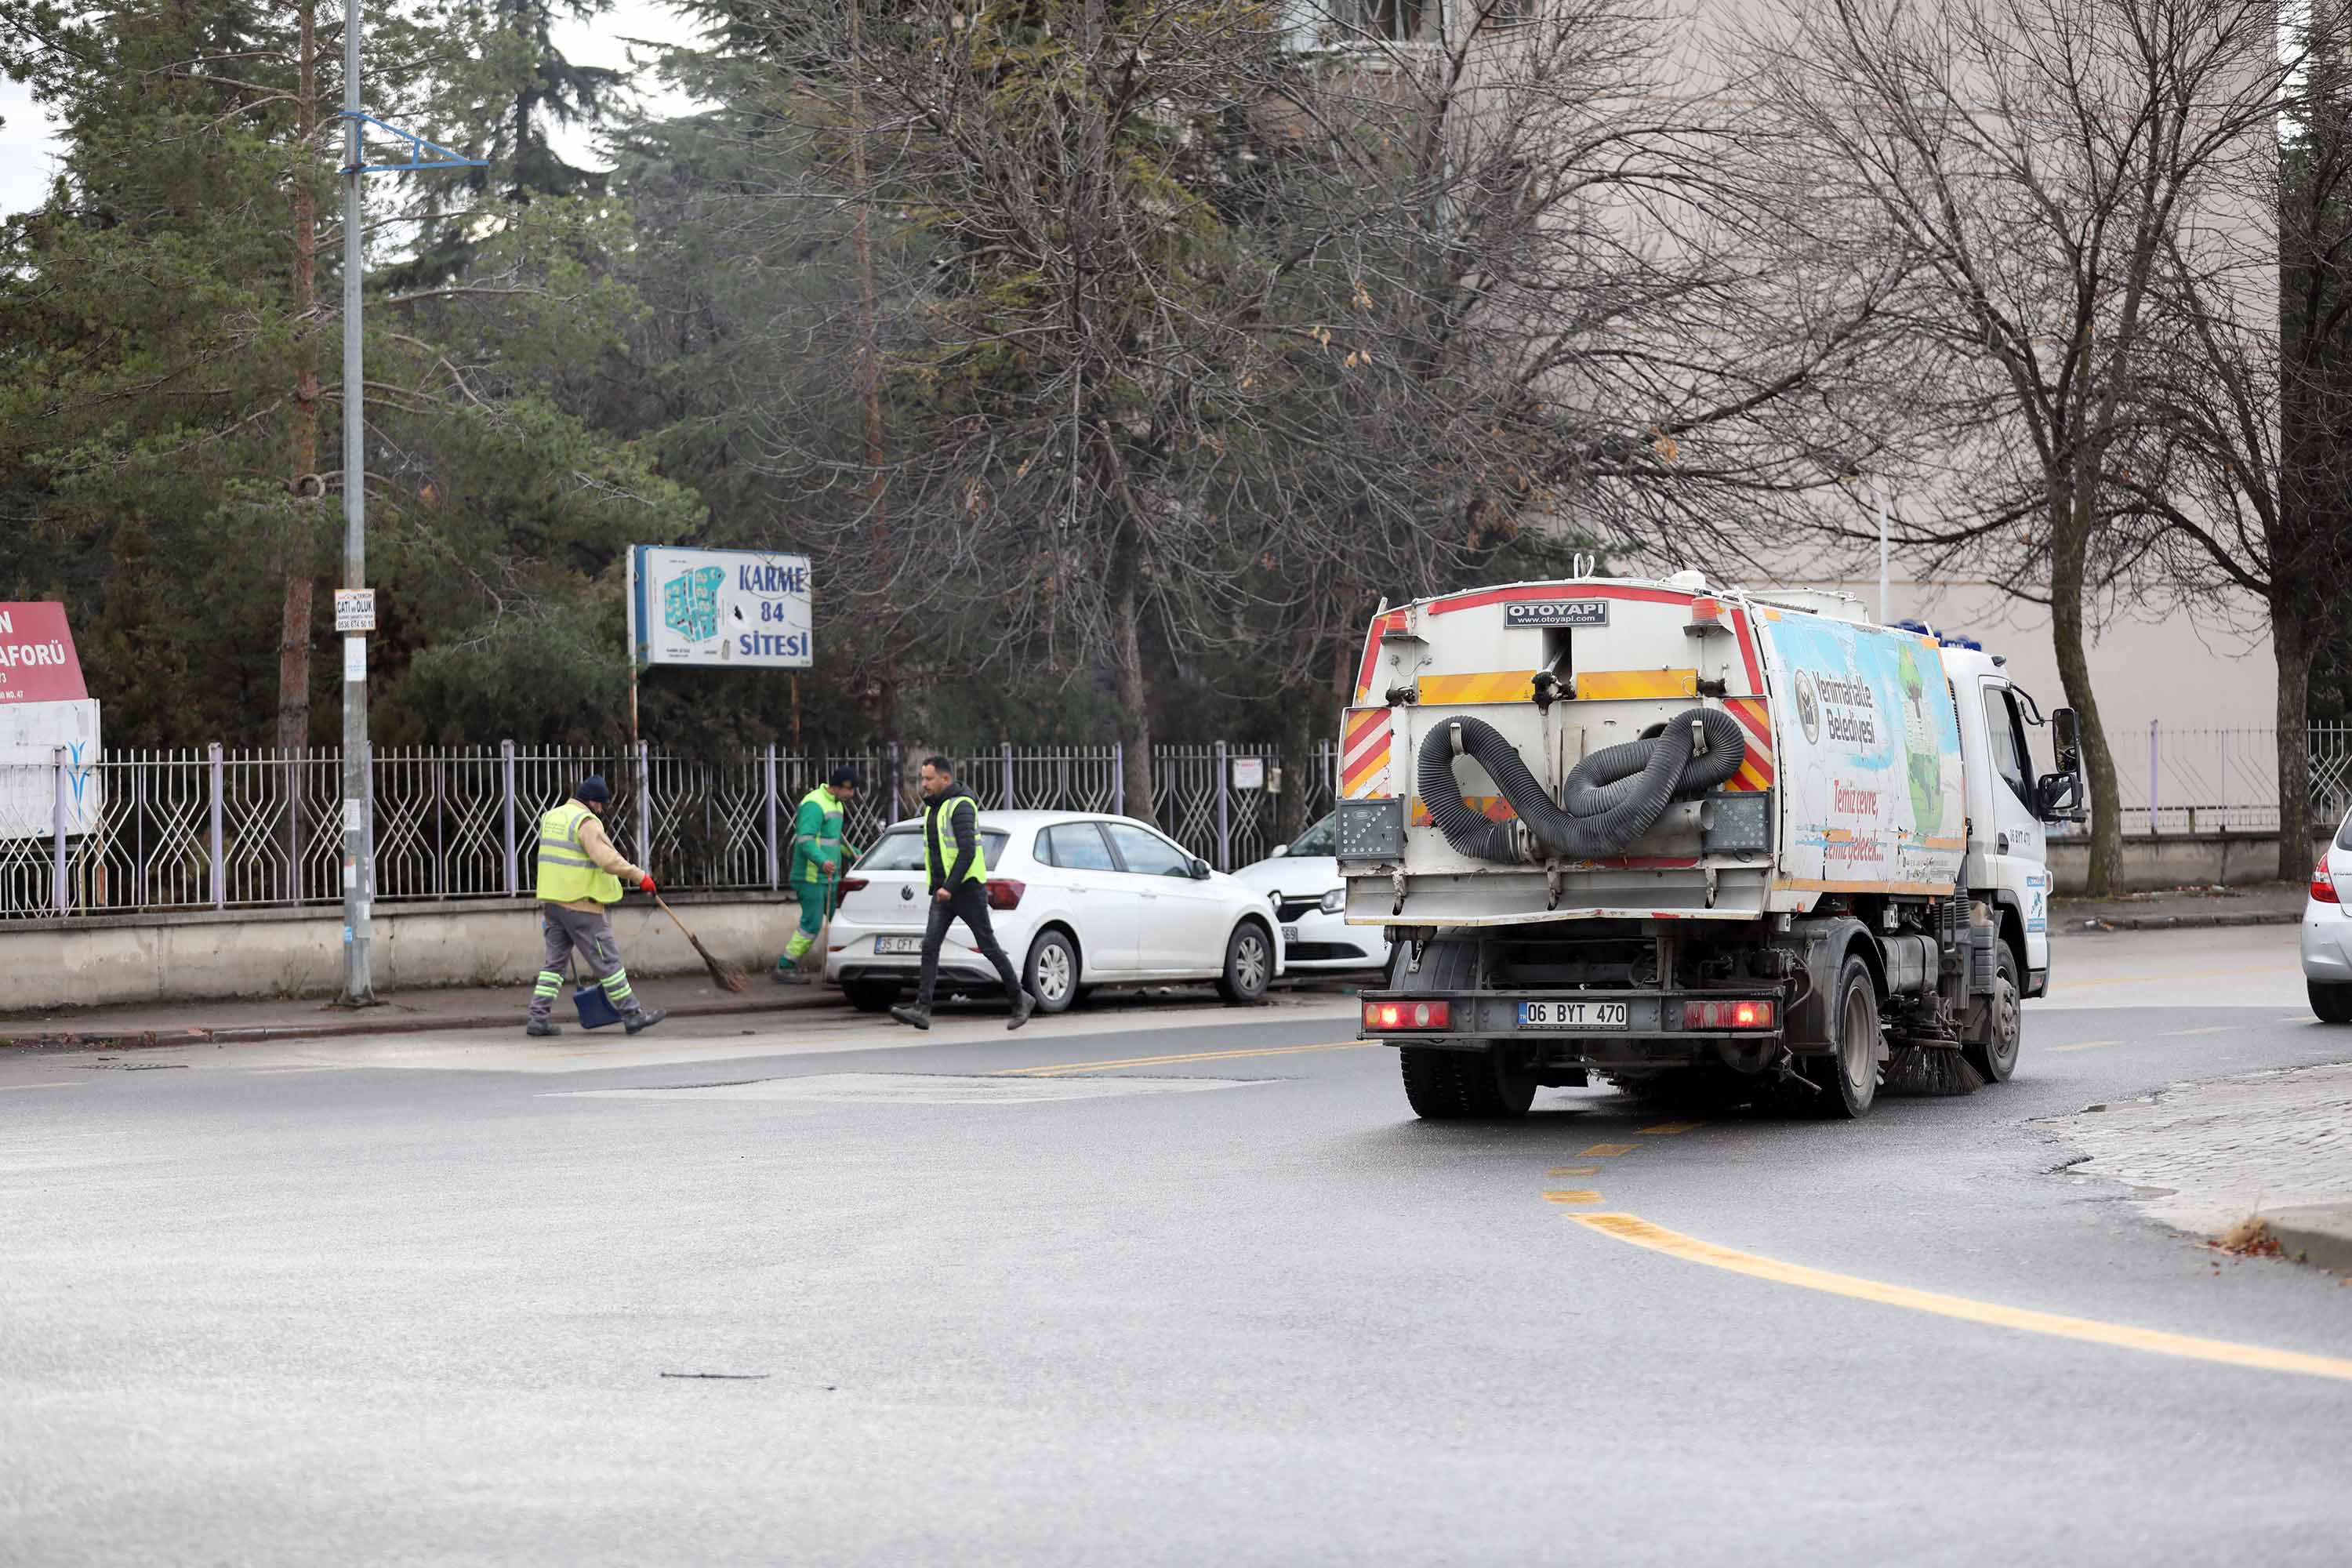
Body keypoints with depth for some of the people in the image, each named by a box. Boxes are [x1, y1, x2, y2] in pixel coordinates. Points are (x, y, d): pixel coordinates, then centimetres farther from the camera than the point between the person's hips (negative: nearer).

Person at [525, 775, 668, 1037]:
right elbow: (607, 859, -25)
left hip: (551, 901, 8)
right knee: (607, 960, 0)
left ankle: (538, 1018, 5)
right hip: (580, 905, -8)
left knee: (555, 961, 11)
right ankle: (632, 1016, 6)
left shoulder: (551, 818, 14)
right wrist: (640, 876, -18)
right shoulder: (586, 822, -15)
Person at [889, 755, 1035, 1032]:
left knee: (988, 947, 1)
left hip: (968, 889, -8)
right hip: (943, 892, 8)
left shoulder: (961, 806, -15)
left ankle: (1021, 1001, 16)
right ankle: (922, 1010, -14)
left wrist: (950, 886, -28)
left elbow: (968, 851, -24)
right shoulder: (933, 807, 14)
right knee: (930, 946, -6)